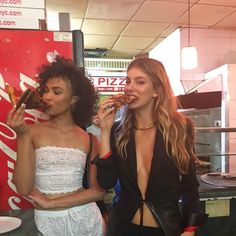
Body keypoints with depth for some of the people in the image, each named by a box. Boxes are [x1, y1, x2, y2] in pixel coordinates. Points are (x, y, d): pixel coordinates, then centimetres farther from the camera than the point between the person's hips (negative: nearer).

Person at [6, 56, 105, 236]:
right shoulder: (33, 132, -8)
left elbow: (98, 191, -7)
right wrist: (23, 136, -20)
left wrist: (51, 203, -14)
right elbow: (24, 189, -13)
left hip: (85, 220, 1)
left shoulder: (89, 139, -5)